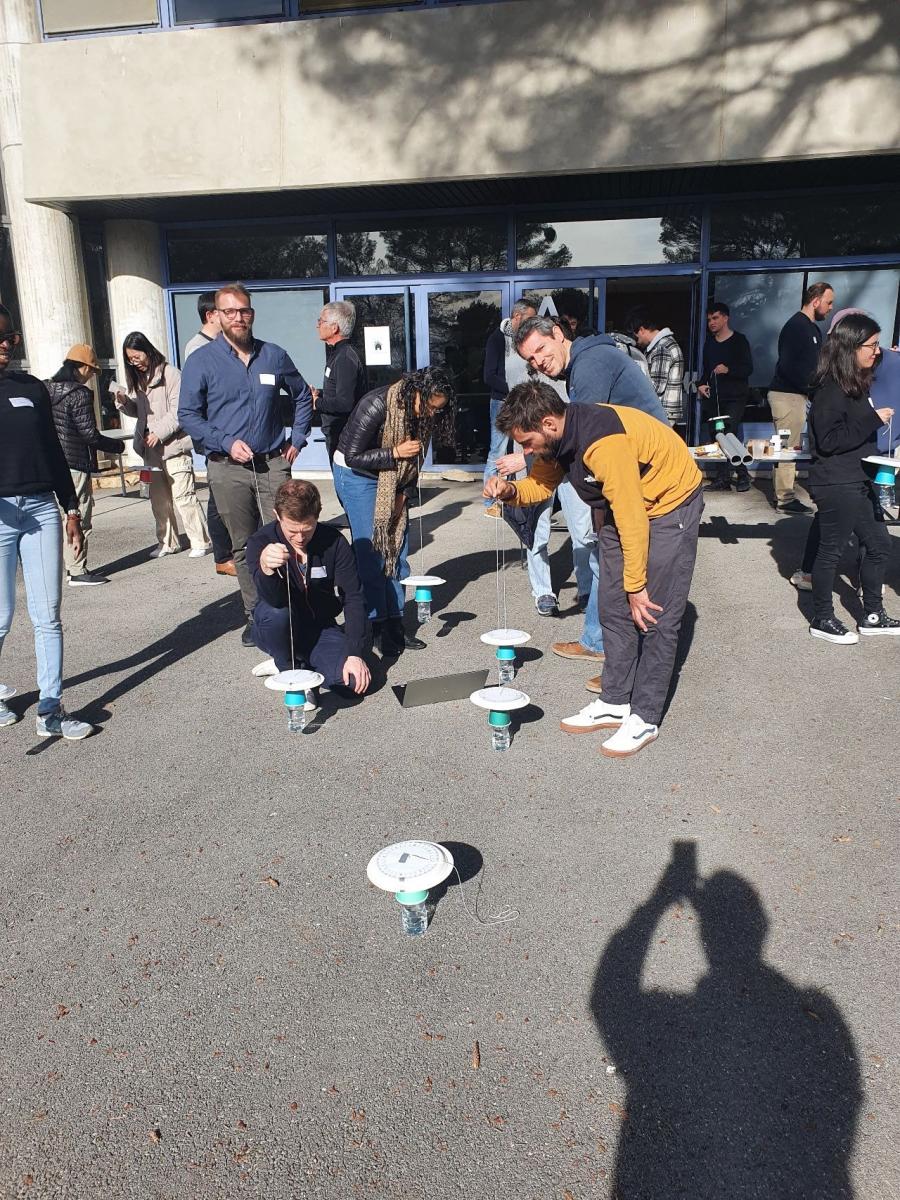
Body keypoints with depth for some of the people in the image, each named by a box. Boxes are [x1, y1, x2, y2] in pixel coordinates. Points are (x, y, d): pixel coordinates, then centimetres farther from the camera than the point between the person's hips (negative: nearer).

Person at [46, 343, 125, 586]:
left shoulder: (47, 388, 11)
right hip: (75, 464, -9)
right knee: (79, 518, -1)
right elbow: (89, 434, -16)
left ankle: (73, 566, 25)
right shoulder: (79, 393, -14)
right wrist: (118, 445, -2)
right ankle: (77, 572, 2)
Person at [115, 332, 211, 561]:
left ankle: (201, 541, -1)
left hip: (173, 445, -8)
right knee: (159, 498, 11)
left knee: (183, 495, -9)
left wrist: (159, 433, -17)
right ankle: (168, 542, 20)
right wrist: (124, 402, 2)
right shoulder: (138, 379, 16)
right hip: (150, 448, 8)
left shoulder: (170, 374, -8)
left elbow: (178, 411, -13)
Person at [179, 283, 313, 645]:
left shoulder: (274, 356, 8)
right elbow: (188, 414, -2)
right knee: (244, 546, 6)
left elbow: (303, 396, 21)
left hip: (273, 463, 1)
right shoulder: (201, 361, 0)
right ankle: (255, 616, 17)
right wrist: (227, 443, -12)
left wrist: (297, 439, 11)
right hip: (228, 468, -1)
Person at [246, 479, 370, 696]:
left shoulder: (333, 541, -14)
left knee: (355, 679, -23)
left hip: (320, 628, 2)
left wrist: (354, 654, -19)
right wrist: (266, 568, -57)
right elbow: (274, 600, -34)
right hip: (278, 629, -1)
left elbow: (354, 598, -10)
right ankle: (288, 669, -6)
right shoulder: (260, 542, -18)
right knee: (276, 613, -36)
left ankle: (299, 661, 6)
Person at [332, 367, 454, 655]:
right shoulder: (376, 405, -27)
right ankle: (377, 625, -2)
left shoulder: (423, 414, -8)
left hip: (392, 480, 6)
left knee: (398, 550, 3)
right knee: (371, 553, -10)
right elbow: (352, 457, -23)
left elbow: (414, 459, 6)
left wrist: (404, 494, -3)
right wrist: (395, 453, -28)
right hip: (356, 476, -6)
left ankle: (395, 621, 11)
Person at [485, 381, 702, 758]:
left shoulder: (603, 442, -34)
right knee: (613, 609, 8)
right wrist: (511, 491, -16)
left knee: (654, 615, -7)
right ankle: (615, 702, 19)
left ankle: (645, 718, 3)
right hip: (623, 507, 9)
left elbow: (632, 518, -30)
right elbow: (541, 484, 7)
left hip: (671, 506, -9)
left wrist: (636, 585, -23)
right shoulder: (557, 437, -8)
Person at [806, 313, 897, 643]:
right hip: (836, 485, -10)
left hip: (857, 482, 10)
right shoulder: (831, 390, -17)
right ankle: (822, 620, 16)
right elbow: (829, 440, -22)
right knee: (831, 550, 2)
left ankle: (872, 616, 27)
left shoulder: (855, 384, 12)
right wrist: (873, 420, -20)